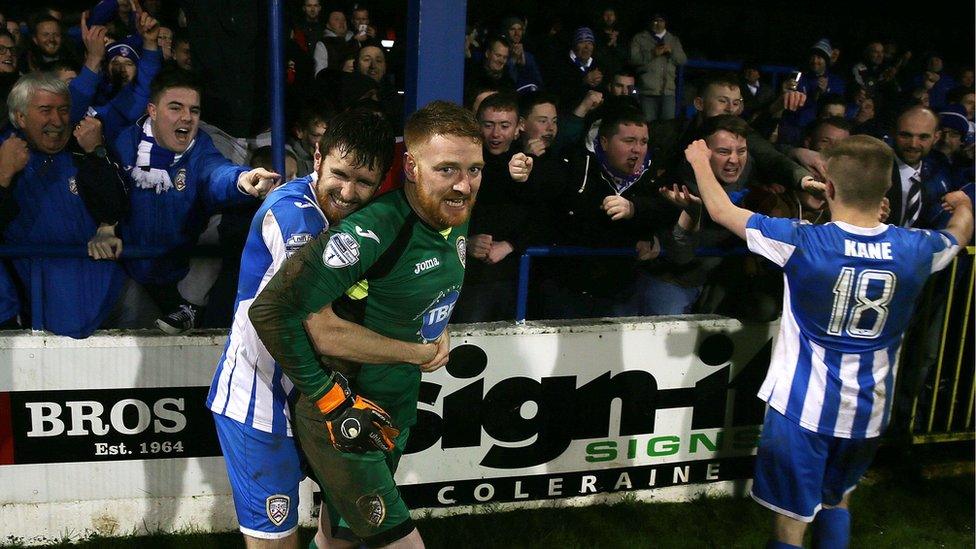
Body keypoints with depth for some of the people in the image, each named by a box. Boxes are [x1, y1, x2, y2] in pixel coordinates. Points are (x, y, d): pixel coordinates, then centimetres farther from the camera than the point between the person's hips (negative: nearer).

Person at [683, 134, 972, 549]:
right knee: (837, 495, 30)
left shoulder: (803, 243, -20)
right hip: (869, 410, 5)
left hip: (802, 407, -4)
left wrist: (700, 161, 10)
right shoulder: (915, 249, -8)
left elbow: (721, 210, -9)